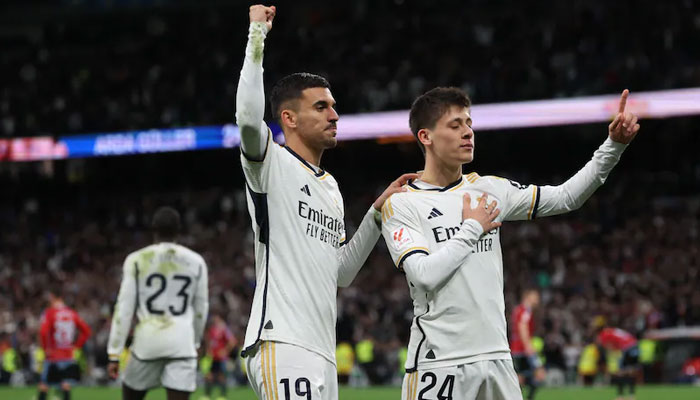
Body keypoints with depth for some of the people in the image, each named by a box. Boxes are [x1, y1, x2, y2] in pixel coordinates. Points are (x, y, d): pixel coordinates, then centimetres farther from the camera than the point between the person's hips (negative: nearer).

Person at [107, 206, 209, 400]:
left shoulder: (137, 260, 0)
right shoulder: (195, 261, 8)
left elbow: (124, 309, -1)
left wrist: (114, 354, 2)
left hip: (148, 341, -1)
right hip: (182, 342, 1)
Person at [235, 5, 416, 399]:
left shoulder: (330, 186, 23)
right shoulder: (272, 164, -1)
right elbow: (248, 117, -23)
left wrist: (379, 211, 21)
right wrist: (257, 34, -16)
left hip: (323, 351, 9)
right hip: (282, 344, -9)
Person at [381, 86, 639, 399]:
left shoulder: (489, 190, 12)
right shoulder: (401, 205, -4)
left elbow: (565, 197, 12)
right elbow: (424, 275, -17)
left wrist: (614, 145, 2)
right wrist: (472, 228, -7)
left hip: (496, 359, 5)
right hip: (438, 362, -5)